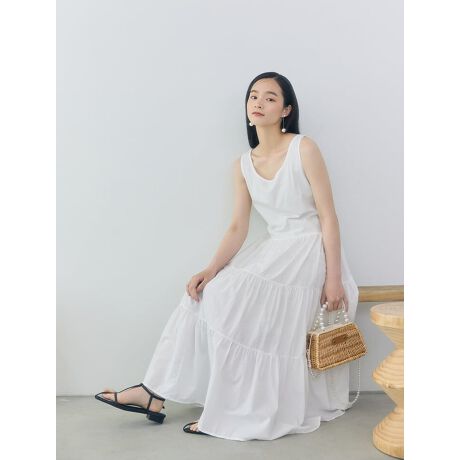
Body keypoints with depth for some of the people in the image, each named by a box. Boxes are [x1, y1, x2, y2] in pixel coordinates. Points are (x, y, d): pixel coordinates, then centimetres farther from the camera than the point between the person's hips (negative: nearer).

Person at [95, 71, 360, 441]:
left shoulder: (304, 149, -10)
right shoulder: (243, 165, 7)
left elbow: (328, 217, -11)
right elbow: (238, 228, 3)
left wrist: (333, 278, -16)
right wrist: (211, 269, -12)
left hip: (308, 251, -6)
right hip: (271, 250, 6)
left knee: (233, 299, -23)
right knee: (206, 294, -10)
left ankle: (233, 413, -9)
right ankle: (155, 395, -3)